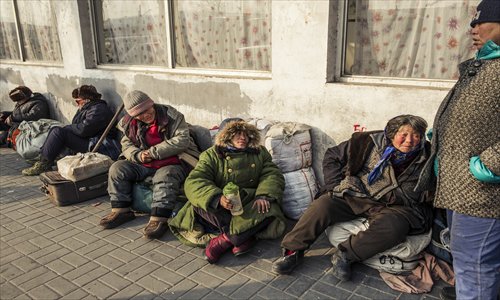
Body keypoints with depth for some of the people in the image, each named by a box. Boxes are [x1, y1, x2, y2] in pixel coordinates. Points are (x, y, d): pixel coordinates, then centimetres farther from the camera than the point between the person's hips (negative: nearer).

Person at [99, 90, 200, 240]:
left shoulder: (171, 115, -12)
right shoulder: (131, 124, 6)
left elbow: (182, 140, -20)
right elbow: (126, 144, 13)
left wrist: (154, 152, -21)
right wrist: (138, 155, -12)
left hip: (174, 163, -6)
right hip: (144, 165, 6)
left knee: (165, 177, -37)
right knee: (117, 168, -6)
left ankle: (158, 219, -32)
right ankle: (121, 210, -1)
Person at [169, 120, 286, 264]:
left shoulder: (260, 153, 14)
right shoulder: (211, 155, 4)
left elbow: (273, 174, 2)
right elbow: (194, 182, -10)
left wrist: (264, 196, -21)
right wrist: (217, 199, -30)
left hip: (249, 205, 1)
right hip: (220, 206, -1)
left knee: (270, 209, -31)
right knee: (198, 204, -30)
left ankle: (224, 239, -28)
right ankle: (243, 237, -27)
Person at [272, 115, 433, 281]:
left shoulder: (424, 159, 1)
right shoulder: (370, 141, -1)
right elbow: (332, 155, 8)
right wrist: (335, 186, 0)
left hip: (389, 206, 0)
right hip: (353, 196, 0)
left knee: (394, 227, -35)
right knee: (322, 206, -27)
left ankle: (345, 255, -18)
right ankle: (293, 252, -14)